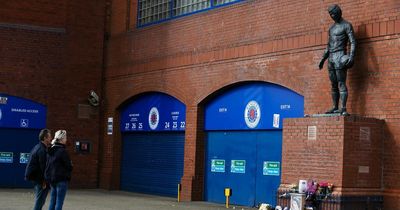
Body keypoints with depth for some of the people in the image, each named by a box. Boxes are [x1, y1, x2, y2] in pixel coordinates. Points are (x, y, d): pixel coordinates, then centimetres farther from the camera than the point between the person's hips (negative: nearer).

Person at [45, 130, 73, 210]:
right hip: (61, 179, -8)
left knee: (52, 202, 12)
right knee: (59, 203, -4)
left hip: (52, 179, 8)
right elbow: (69, 166, -13)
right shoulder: (62, 151, -15)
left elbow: (47, 164, 13)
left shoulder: (50, 150, 9)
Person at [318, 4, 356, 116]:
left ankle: (343, 108, -18)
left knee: (341, 83, -13)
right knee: (334, 85, 5)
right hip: (331, 58, 8)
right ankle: (335, 107, 6)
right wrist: (323, 59, 20)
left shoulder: (347, 25, -1)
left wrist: (351, 56, -22)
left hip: (340, 56, -8)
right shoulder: (332, 28, 21)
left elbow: (353, 42, -9)